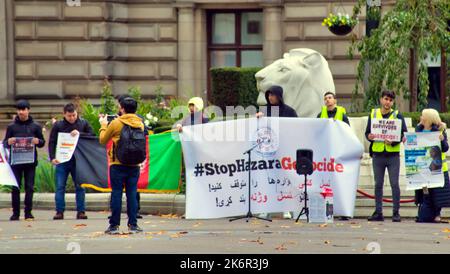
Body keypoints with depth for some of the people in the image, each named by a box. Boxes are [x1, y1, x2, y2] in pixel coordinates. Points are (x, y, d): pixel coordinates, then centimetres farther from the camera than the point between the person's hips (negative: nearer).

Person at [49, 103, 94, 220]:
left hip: (78, 161, 0)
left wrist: (80, 134, -15)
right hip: (62, 161, 0)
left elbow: (92, 136, 0)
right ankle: (59, 211, 3)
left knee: (80, 187, 3)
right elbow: (52, 142, 2)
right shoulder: (58, 125, 3)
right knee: (60, 187, -1)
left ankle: (81, 211, 8)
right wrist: (52, 157, -11)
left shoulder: (83, 124, 5)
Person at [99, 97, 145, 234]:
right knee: (132, 194, 7)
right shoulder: (140, 124, 2)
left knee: (116, 194, 1)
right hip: (134, 165, 3)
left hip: (118, 165, -3)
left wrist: (103, 125, 18)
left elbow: (102, 140, 1)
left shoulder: (115, 123, -9)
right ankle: (133, 224, 7)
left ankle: (114, 225, 2)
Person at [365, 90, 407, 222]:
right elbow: (367, 132, 10)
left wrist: (393, 141, -19)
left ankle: (396, 212, 2)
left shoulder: (397, 115, 2)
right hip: (377, 154, 2)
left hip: (393, 155, -2)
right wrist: (369, 136, -13)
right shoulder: (373, 114, 9)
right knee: (378, 184, 7)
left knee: (394, 184, -3)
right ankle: (378, 212, 12)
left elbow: (405, 134, -3)